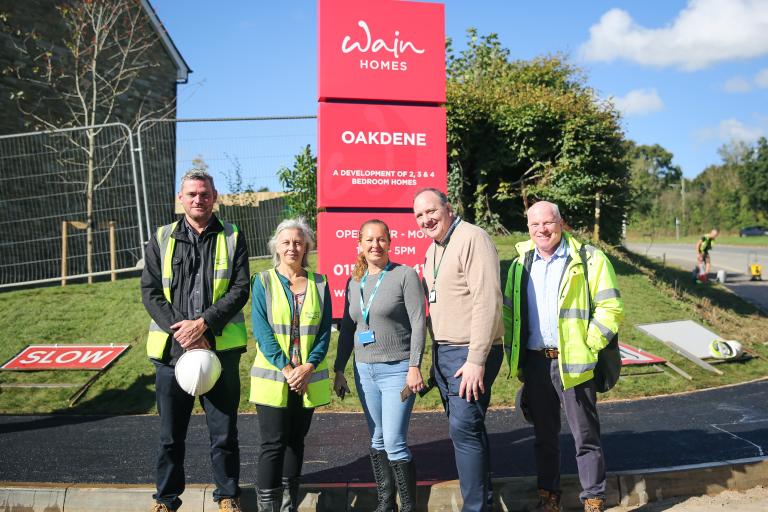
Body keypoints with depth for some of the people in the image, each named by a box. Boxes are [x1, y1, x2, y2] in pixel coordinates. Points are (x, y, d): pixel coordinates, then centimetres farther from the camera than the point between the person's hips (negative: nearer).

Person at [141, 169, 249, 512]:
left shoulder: (232, 238, 5)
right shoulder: (162, 238, 7)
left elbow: (240, 289, -4)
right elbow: (150, 291, 1)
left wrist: (203, 323, -15)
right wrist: (180, 330, -11)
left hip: (220, 346, -1)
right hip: (172, 347, 1)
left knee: (224, 431, 9)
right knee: (170, 434, 11)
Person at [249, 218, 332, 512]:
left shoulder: (319, 284, 5)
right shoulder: (263, 282, -1)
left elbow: (325, 331, 2)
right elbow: (261, 331, -8)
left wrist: (308, 366, -12)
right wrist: (286, 368, -15)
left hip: (308, 378, 3)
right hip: (272, 377, -2)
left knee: (296, 440, 12)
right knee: (273, 442, -3)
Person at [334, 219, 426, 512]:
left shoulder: (405, 275, -7)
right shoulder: (354, 281, 10)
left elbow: (418, 323, -11)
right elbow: (347, 328, 15)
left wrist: (414, 367, -18)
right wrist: (339, 370, 14)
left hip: (397, 370, -6)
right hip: (365, 370, 6)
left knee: (395, 444, -7)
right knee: (377, 441, 12)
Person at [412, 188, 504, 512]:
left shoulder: (472, 239, -14)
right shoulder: (433, 250, 15)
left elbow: (487, 302, -21)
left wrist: (476, 360, -23)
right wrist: (436, 354, 13)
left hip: (469, 354, -9)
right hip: (443, 351, 9)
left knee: (464, 429, -10)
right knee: (466, 428, 15)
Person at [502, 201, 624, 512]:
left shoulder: (588, 259, -4)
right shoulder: (521, 264, 10)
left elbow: (610, 308, -7)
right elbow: (508, 313, 15)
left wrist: (587, 348, -13)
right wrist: (514, 357, 8)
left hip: (573, 363, -4)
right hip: (534, 362, 4)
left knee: (585, 436, 4)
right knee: (544, 435, 15)